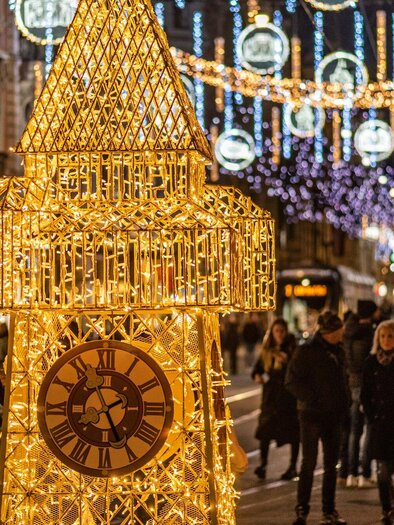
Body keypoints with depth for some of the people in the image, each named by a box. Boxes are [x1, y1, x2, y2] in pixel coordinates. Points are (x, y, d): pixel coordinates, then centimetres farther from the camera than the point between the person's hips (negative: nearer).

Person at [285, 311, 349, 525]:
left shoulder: (338, 351, 11)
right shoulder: (306, 351, -8)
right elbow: (292, 381, -11)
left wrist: (345, 402, 8)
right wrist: (312, 399, -18)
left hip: (334, 415, 6)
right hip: (312, 414, -6)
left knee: (331, 465, 9)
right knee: (309, 463, -6)